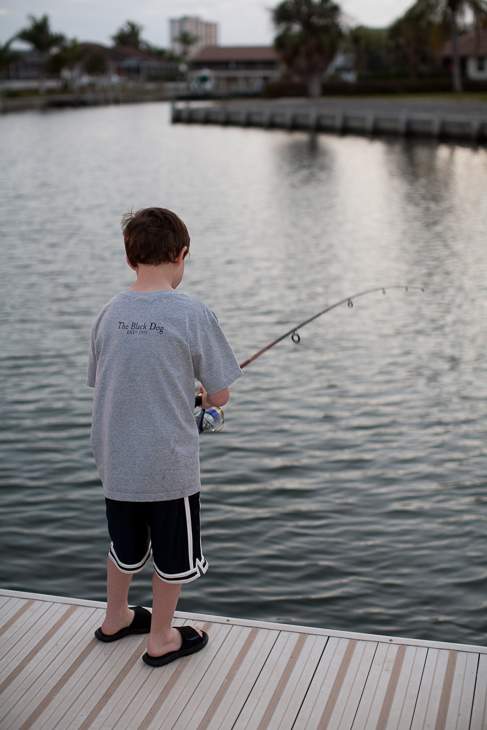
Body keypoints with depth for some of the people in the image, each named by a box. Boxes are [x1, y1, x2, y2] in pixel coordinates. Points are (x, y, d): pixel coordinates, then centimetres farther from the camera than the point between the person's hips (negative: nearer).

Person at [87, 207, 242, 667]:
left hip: (116, 460, 5)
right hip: (170, 464, -5)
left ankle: (115, 618, 44)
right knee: (173, 552, 15)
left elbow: (101, 384, 9)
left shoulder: (110, 313, -2)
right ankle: (160, 639, 29)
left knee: (125, 544, 25)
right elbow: (219, 396, -11)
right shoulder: (193, 315, -15)